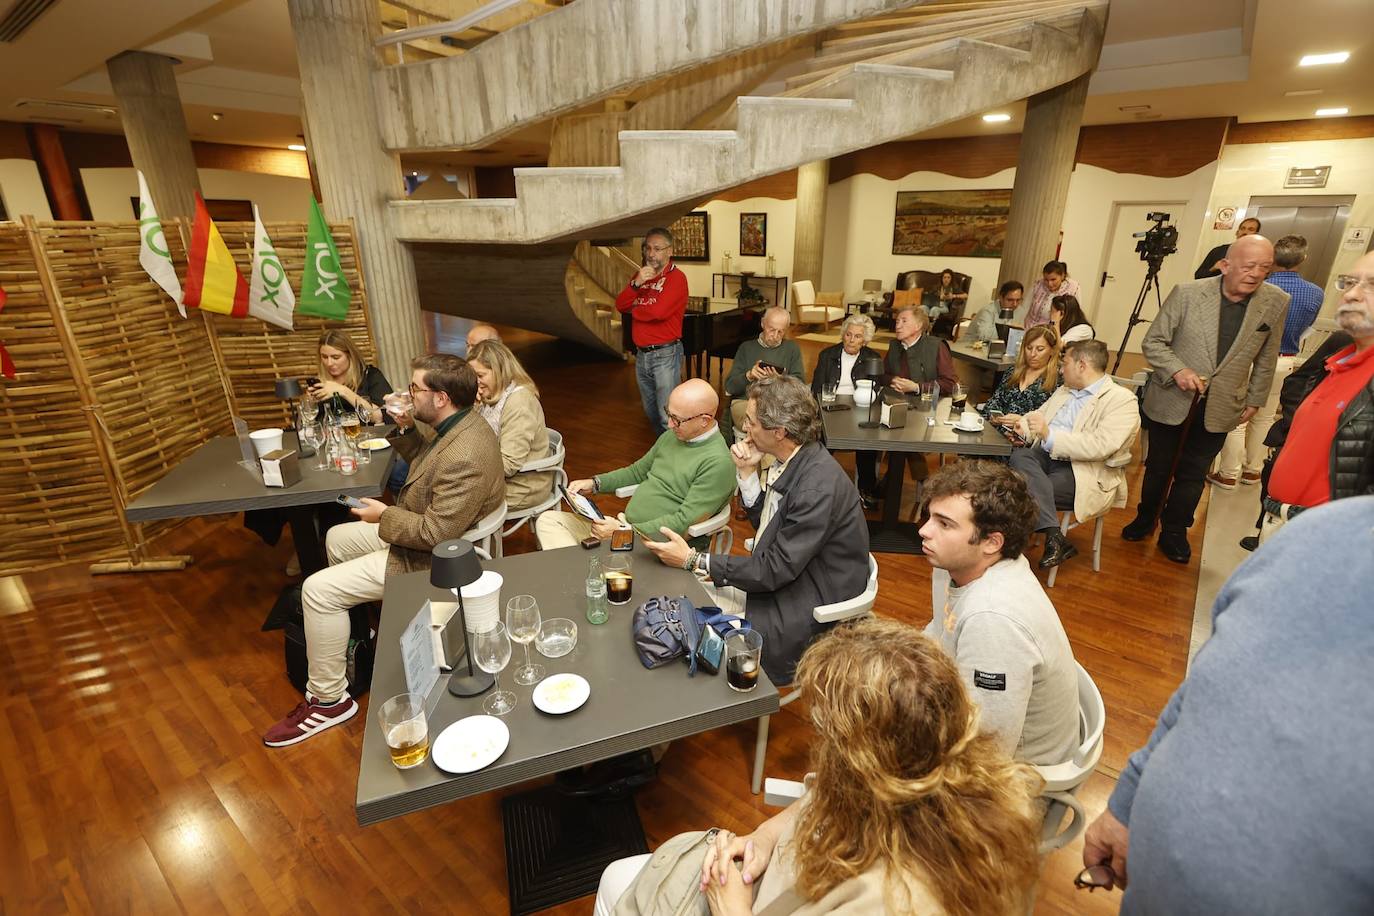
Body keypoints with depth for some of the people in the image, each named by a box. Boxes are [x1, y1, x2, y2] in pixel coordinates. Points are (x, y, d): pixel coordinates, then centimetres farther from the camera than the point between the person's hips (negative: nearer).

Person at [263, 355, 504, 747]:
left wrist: (384, 516, -17)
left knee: (318, 590, -10)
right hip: (423, 529, 11)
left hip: (429, 558, -11)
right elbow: (426, 460, 15)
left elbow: (437, 533, -31)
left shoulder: (464, 457, -34)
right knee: (337, 538, 25)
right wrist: (404, 428, -1)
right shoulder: (460, 423, -2)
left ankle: (329, 699, 6)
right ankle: (352, 630, 43)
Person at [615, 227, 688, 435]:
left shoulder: (676, 277, -11)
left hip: (665, 354, -8)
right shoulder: (641, 275, 13)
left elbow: (658, 311, -25)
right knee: (651, 413, 19)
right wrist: (636, 283, -15)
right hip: (641, 354, 8)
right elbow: (620, 305, 3)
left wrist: (633, 309, -5)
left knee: (668, 417, -7)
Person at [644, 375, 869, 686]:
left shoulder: (819, 487, -30)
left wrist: (693, 560, -21)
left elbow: (777, 569, -25)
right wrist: (747, 474, -6)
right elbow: (766, 525, 9)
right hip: (783, 575, 8)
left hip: (809, 607, -8)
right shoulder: (790, 461, -2)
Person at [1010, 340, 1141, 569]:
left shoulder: (1122, 400, -4)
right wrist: (1021, 426, -1)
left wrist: (1050, 435, -25)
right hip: (1045, 456, 7)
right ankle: (1054, 538, -32)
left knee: (1026, 488, -30)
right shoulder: (1065, 390, 21)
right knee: (1019, 456, -28)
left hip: (1084, 472, -6)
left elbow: (1100, 446, -18)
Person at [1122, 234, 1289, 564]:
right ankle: (1145, 518, 34)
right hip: (1172, 400, -1)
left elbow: (1266, 359, 7)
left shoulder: (1276, 302, -4)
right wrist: (1178, 370, -21)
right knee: (1158, 467, 14)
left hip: (1219, 408, 2)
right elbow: (1152, 342, -7)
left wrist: (1254, 400, 10)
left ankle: (1174, 532, 26)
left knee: (1193, 474, 11)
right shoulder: (1187, 293, -12)